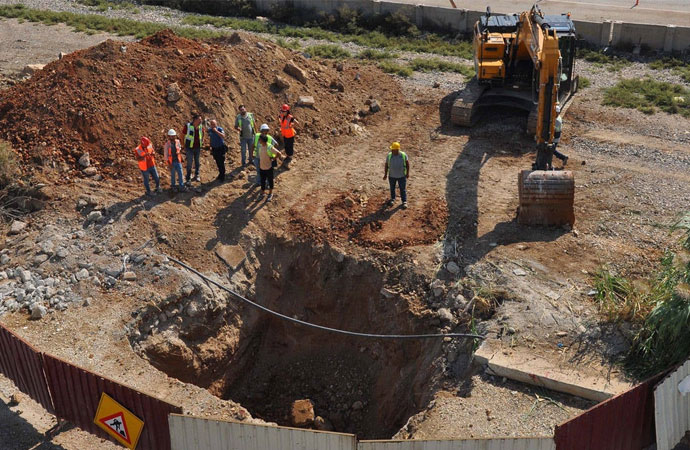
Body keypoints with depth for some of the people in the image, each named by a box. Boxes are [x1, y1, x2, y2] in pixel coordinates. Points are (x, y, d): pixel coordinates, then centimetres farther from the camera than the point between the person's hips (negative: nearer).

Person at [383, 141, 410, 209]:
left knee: (403, 189, 5)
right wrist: (385, 174, -1)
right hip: (392, 176, 2)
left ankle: (404, 202, 19)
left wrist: (407, 173, -3)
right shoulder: (389, 156, -14)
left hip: (402, 176, -2)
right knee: (392, 188, 19)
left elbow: (407, 164, -3)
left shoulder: (403, 155, -17)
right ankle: (392, 199, 41)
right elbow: (386, 165, -3)